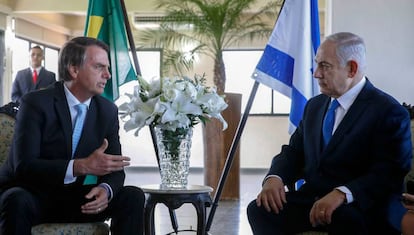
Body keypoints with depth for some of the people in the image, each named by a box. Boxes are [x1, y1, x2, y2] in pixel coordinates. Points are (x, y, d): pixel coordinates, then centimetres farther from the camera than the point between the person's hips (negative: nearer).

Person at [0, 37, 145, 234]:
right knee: (17, 202, -38)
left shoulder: (108, 111, 2)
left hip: (73, 198, 5)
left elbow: (114, 169, 2)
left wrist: (106, 189, -24)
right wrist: (82, 166, -35)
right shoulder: (36, 104, -14)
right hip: (29, 194, -5)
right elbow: (23, 166, -24)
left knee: (133, 197, -15)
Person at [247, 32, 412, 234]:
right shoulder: (315, 105, 18)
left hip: (360, 209, -6)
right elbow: (293, 151, 17)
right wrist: (274, 177, -6)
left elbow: (388, 172, -16)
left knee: (345, 219, -40)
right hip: (310, 198, 6)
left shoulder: (389, 111, -7)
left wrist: (342, 194, -31)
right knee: (259, 209, -20)